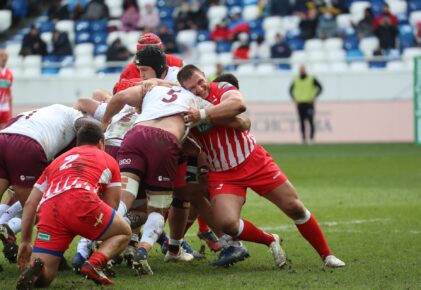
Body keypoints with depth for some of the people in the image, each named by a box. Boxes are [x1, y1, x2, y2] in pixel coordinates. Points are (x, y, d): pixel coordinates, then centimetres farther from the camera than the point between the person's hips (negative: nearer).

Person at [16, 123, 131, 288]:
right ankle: (95, 263, -6)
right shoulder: (108, 160, 30)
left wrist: (25, 241, 34)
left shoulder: (58, 161, 38)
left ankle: (34, 267, -25)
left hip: (48, 208, 3)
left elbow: (29, 204, 30)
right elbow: (112, 205, 28)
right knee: (124, 233, 23)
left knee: (42, 278, 12)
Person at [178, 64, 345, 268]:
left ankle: (326, 255, 17)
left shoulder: (221, 89, -12)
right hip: (222, 174, 1)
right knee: (226, 223, -21)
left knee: (294, 207, -1)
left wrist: (202, 114, -41)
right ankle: (270, 242, 7)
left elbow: (239, 104, -34)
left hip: (254, 161, -1)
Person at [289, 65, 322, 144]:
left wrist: (314, 97, -10)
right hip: (300, 104, 3)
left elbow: (320, 88, 0)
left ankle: (312, 138, -4)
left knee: (311, 121, -9)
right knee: (302, 122, 0)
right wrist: (294, 98, 6)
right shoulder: (296, 80, 8)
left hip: (309, 104, -3)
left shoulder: (312, 79, -2)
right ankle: (304, 139, 2)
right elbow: (291, 90, 20)